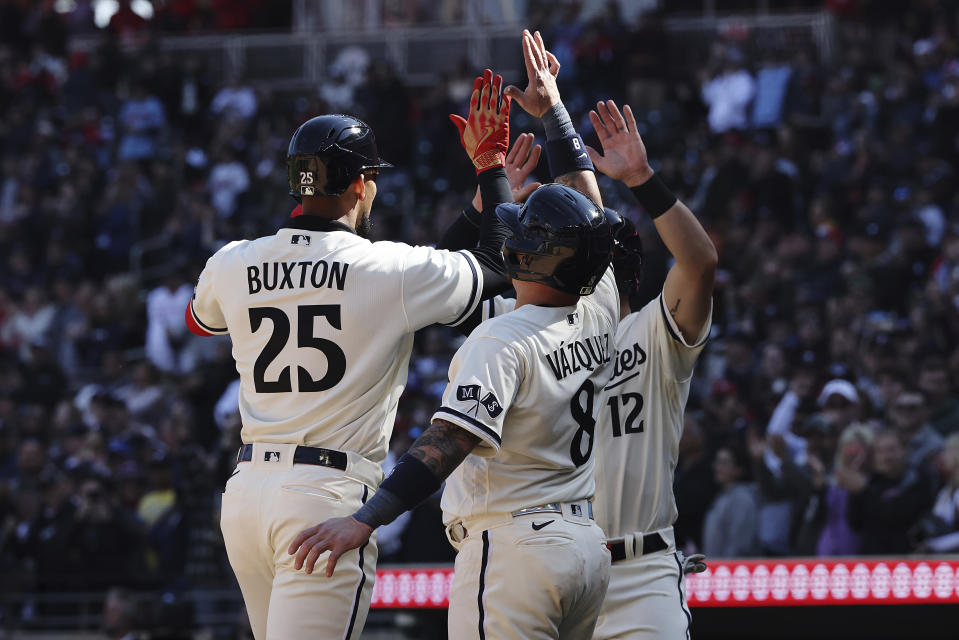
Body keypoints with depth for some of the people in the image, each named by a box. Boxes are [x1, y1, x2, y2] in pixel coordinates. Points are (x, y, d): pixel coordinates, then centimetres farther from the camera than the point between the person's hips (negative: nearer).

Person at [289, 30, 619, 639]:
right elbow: (587, 213, 23)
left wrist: (365, 521, -29)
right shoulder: (599, 309, 7)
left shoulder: (503, 342, -15)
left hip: (513, 545, -8)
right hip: (588, 545, 8)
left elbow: (450, 442, -25)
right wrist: (553, 110, 33)